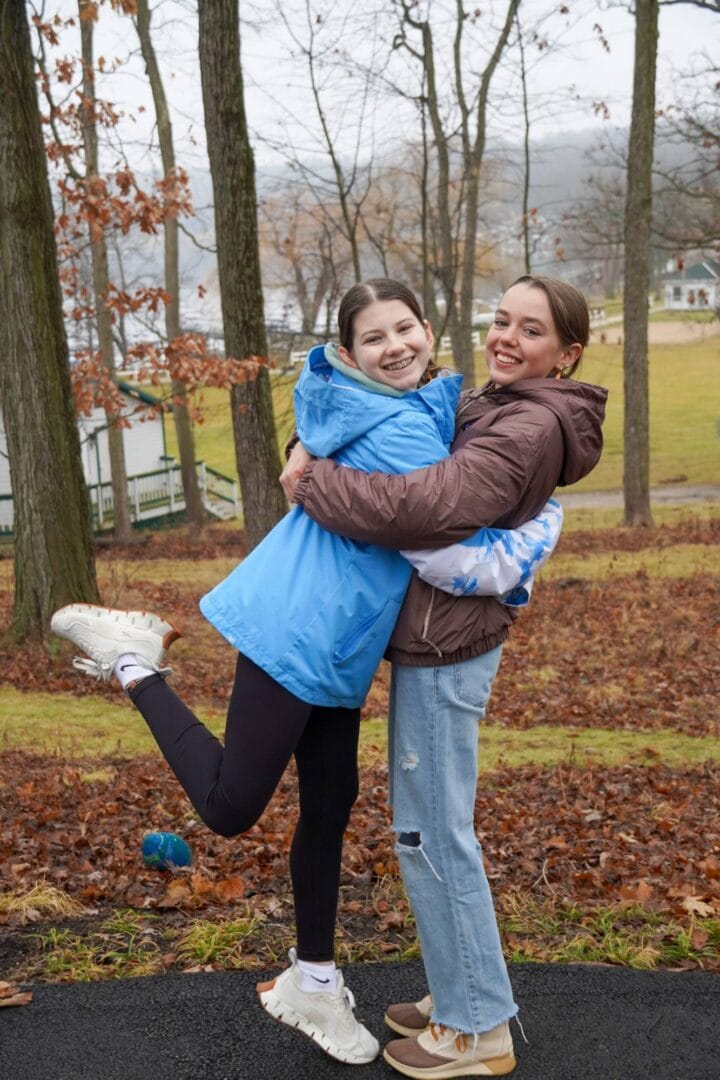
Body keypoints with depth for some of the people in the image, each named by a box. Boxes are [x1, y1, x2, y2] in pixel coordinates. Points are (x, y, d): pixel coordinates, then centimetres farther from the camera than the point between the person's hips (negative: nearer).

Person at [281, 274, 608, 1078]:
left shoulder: (529, 429, -20)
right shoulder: (493, 409, 11)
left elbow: (422, 509, -31)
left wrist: (310, 482, -18)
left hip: (443, 650, -10)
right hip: (434, 641, 10)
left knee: (432, 836, 1)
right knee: (427, 826, 18)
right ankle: (464, 994, 33)